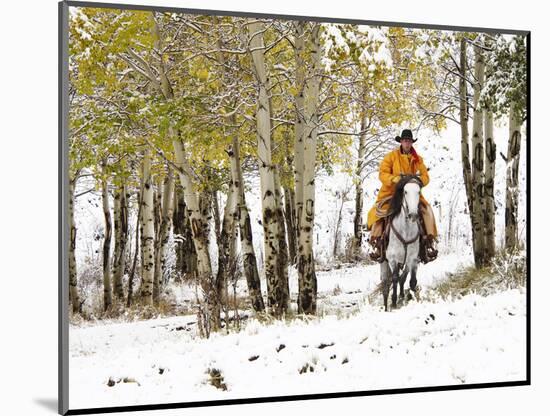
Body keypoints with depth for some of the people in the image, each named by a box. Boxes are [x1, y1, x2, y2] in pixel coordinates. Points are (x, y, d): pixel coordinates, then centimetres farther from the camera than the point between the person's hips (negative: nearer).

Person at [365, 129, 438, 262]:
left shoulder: (418, 159, 10)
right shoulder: (391, 156, 2)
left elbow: (425, 177, 5)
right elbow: (383, 174, -6)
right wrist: (394, 179, -25)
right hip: (391, 192, -2)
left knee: (427, 210, -19)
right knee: (378, 211, -24)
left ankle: (429, 242, -13)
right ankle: (376, 243, -19)